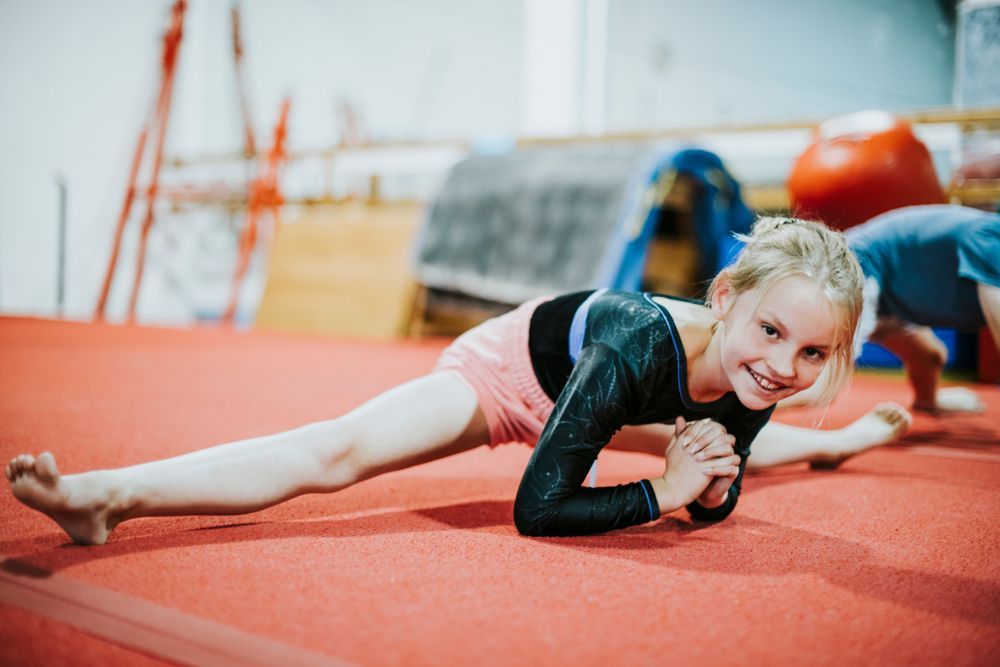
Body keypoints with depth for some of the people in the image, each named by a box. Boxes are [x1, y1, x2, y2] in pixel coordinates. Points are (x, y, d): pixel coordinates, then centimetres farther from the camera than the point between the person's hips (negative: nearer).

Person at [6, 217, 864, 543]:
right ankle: (105, 493, -34)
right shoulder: (640, 351, -48)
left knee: (721, 453, 41)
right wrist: (660, 494, -39)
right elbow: (536, 508, -45)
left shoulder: (754, 381, -28)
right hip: (513, 361, -8)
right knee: (339, 451, -33)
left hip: (584, 388, 8)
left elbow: (715, 505, -9)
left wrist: (708, 480, -32)